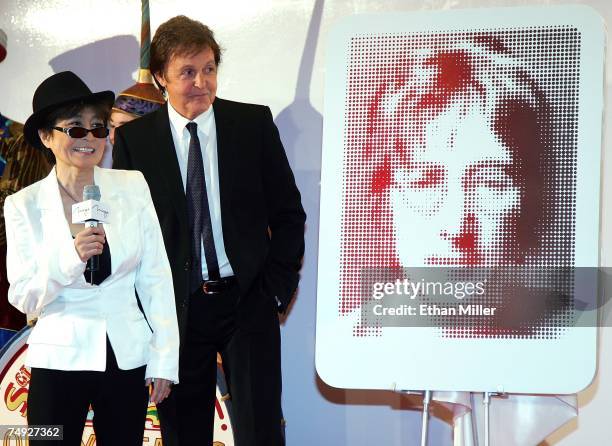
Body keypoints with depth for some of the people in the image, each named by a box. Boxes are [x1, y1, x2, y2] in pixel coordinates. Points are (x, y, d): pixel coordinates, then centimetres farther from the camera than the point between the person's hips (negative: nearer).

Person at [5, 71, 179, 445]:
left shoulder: (132, 187, 1)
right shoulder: (24, 205, -2)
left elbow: (156, 277, 3)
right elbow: (23, 298, -6)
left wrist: (165, 358, 0)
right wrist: (70, 256, -22)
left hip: (128, 359, 2)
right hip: (60, 362, -1)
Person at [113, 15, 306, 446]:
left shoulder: (255, 123, 3)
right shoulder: (133, 138, 2)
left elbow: (289, 213, 7)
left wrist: (277, 287, -2)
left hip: (248, 302, 0)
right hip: (174, 309, 0)